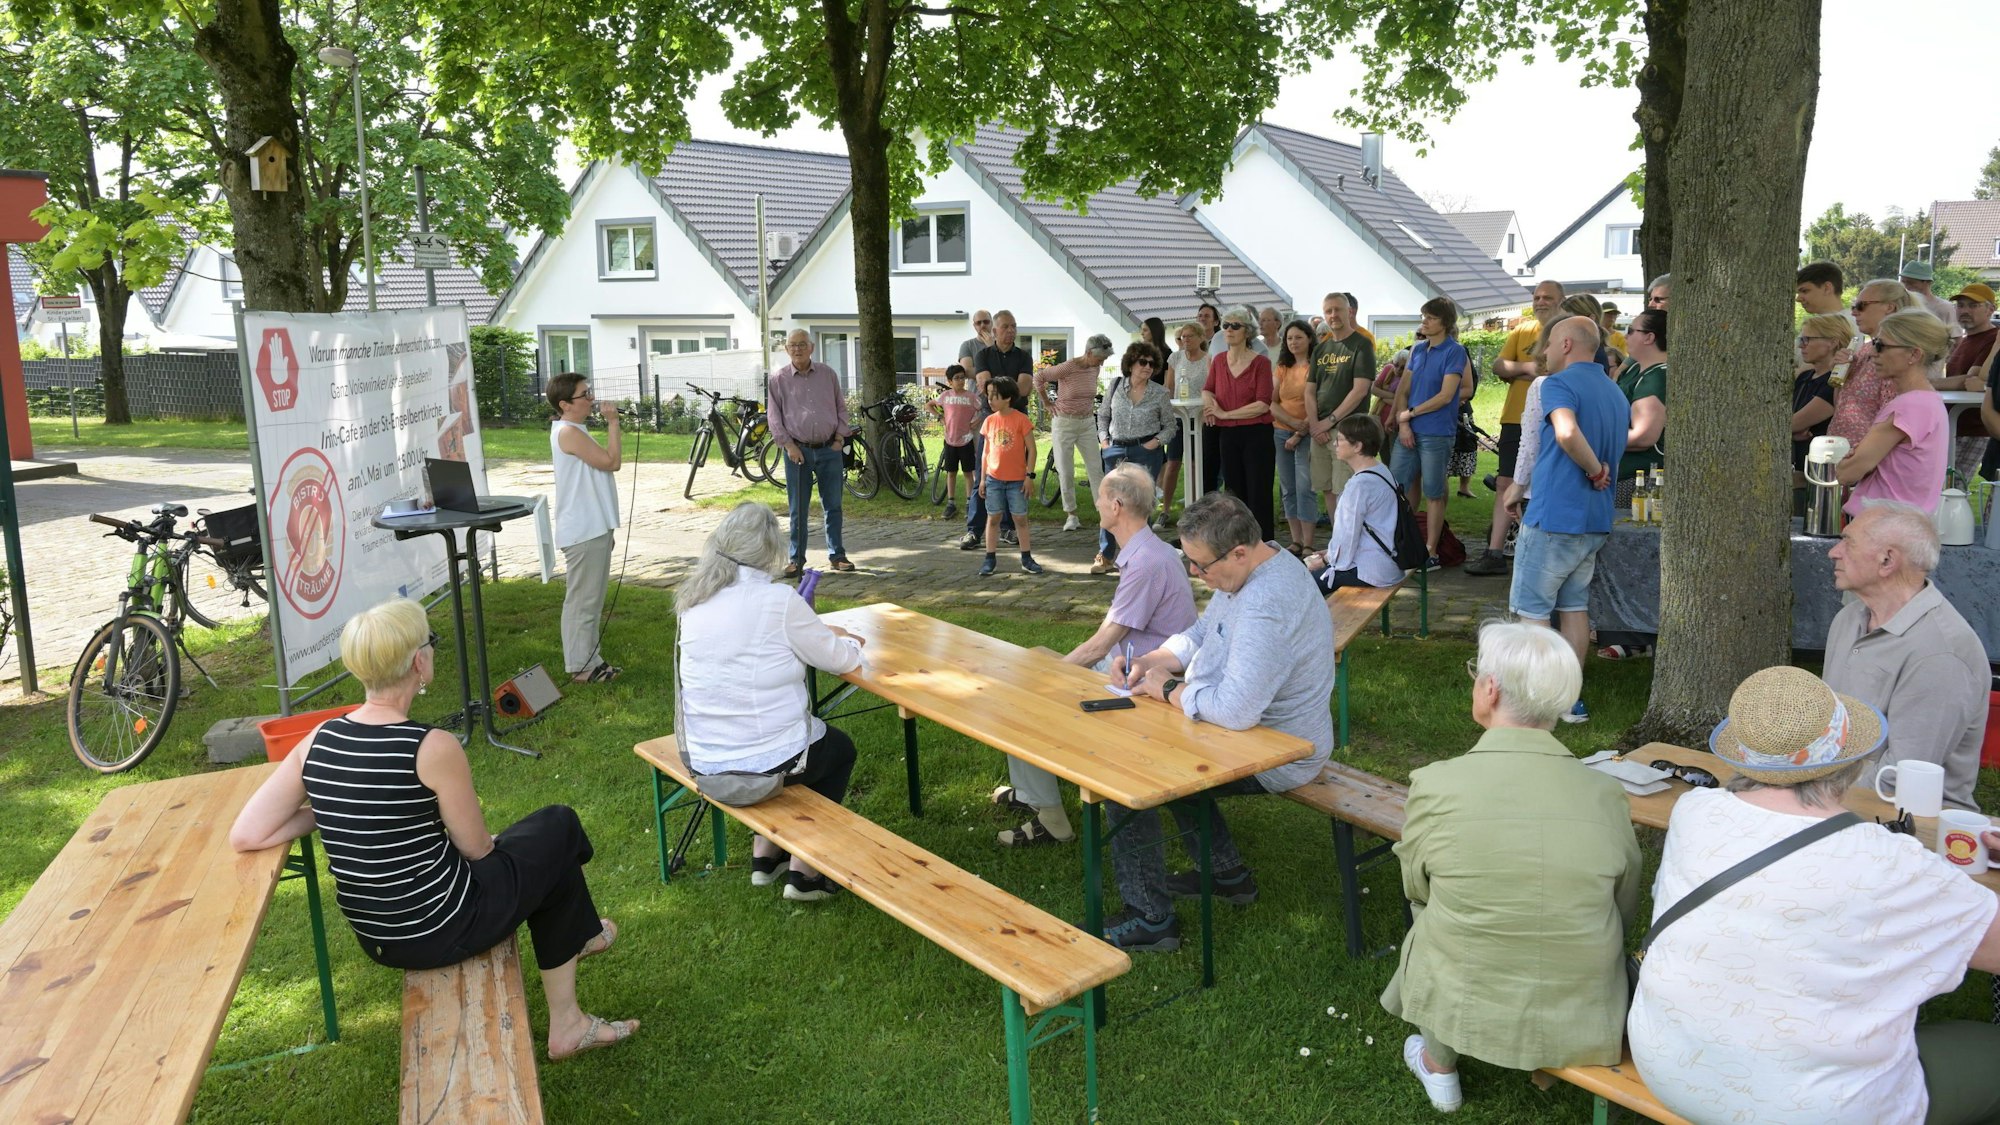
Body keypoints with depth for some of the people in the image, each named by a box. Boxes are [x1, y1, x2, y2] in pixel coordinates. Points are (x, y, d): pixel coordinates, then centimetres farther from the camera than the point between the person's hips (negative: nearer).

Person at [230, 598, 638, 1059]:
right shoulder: (434, 748, -25)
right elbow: (476, 849, -13)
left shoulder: (317, 741, -7)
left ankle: (567, 1024, 37)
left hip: (374, 937, 7)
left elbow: (244, 835, -11)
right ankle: (581, 934, 46)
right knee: (558, 827, 18)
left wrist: (330, 812, 2)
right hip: (442, 931, -7)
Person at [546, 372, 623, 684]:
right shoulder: (568, 432, -17)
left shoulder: (575, 431, 16)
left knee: (591, 598, 16)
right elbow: (612, 461, -19)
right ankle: (581, 667, 3)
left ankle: (591, 659, 24)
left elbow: (605, 464, 21)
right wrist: (612, 422, -13)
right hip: (583, 532, -10)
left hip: (595, 528, 10)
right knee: (582, 600, -3)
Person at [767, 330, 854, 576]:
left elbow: (841, 408, 12)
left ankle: (836, 555, 17)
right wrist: (789, 445, -6)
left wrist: (840, 438, 1)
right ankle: (796, 559, 12)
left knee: (833, 506, 7)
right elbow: (775, 416, 2)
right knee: (797, 509, 2)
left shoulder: (828, 374, 7)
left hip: (830, 449, 2)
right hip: (798, 451, -1)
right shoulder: (779, 378, 1)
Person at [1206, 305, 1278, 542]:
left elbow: (1263, 405, -15)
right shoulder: (1219, 361, 8)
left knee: (1258, 495, -2)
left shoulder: (1260, 362, -8)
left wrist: (1225, 413, -13)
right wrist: (1208, 399, -1)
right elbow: (1207, 389, 23)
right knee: (1233, 493, 11)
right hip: (1227, 436, 5)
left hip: (1256, 435, -5)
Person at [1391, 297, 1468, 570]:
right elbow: (1402, 390, 11)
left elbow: (1445, 396, -13)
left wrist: (1410, 413, -8)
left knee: (1433, 495, 2)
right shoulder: (1418, 350, 13)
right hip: (1410, 432, 6)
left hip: (1436, 433, -6)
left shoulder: (1454, 352, -6)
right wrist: (1403, 423, -3)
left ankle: (1431, 553, 10)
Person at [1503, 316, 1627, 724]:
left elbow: (1567, 432, -33)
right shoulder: (1616, 392, 14)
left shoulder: (1559, 384, -13)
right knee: (1575, 605, 15)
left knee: (1532, 610, 2)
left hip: (1554, 517, -8)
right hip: (1597, 520, 8)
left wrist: (1594, 470, -19)